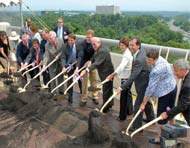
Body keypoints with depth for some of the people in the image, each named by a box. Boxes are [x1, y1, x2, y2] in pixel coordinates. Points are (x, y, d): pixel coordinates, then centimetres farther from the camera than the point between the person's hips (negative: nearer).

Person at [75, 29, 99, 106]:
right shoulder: (83, 43, -23)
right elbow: (80, 55, -31)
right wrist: (77, 67, -41)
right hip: (84, 65, -3)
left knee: (94, 80, 13)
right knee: (84, 82, 3)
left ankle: (95, 97, 28)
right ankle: (83, 99, 15)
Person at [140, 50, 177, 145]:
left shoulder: (156, 70, -31)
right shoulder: (160, 58, -3)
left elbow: (151, 87, -26)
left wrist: (143, 103, -18)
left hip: (165, 92, -10)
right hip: (172, 87, 10)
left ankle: (159, 138, 17)